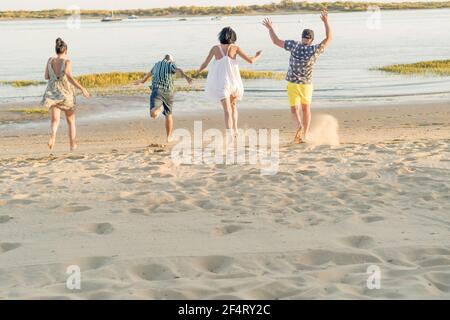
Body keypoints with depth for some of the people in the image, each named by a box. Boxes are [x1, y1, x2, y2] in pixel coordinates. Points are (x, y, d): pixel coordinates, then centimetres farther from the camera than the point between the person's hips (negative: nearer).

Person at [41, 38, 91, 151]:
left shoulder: (50, 60, 1)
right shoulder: (67, 61, -13)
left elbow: (46, 77, 9)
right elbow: (69, 76, -27)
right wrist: (82, 88, -27)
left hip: (52, 93, 2)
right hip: (66, 94, -2)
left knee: (55, 120, -5)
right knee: (71, 121, 17)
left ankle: (53, 135, -39)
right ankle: (73, 145, 20)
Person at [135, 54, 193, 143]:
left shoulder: (157, 64, 25)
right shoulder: (171, 65, 10)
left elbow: (149, 73, 45)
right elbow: (179, 70, -14)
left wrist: (142, 81, 65)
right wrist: (186, 76, -34)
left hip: (156, 90, 1)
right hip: (168, 92, -1)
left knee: (153, 114, -13)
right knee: (168, 115, 17)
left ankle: (159, 108, -38)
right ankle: (169, 137, 21)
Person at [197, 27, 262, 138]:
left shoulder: (215, 48, 4)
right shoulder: (235, 47, 1)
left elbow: (205, 64, 8)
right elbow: (250, 60, -1)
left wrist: (199, 71, 31)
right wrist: (258, 56, 22)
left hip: (221, 82, -1)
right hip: (233, 81, 1)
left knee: (227, 110, -7)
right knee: (233, 104, 28)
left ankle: (230, 136, -23)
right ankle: (235, 130, 26)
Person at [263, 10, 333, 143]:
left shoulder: (295, 45, -11)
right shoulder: (316, 50, -10)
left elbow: (276, 41, -7)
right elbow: (329, 38, 1)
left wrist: (270, 28, 7)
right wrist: (326, 21, 7)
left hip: (293, 84, -1)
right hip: (307, 85, 1)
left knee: (294, 110, 2)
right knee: (306, 109, 20)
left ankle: (299, 126, -30)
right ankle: (304, 135, 19)